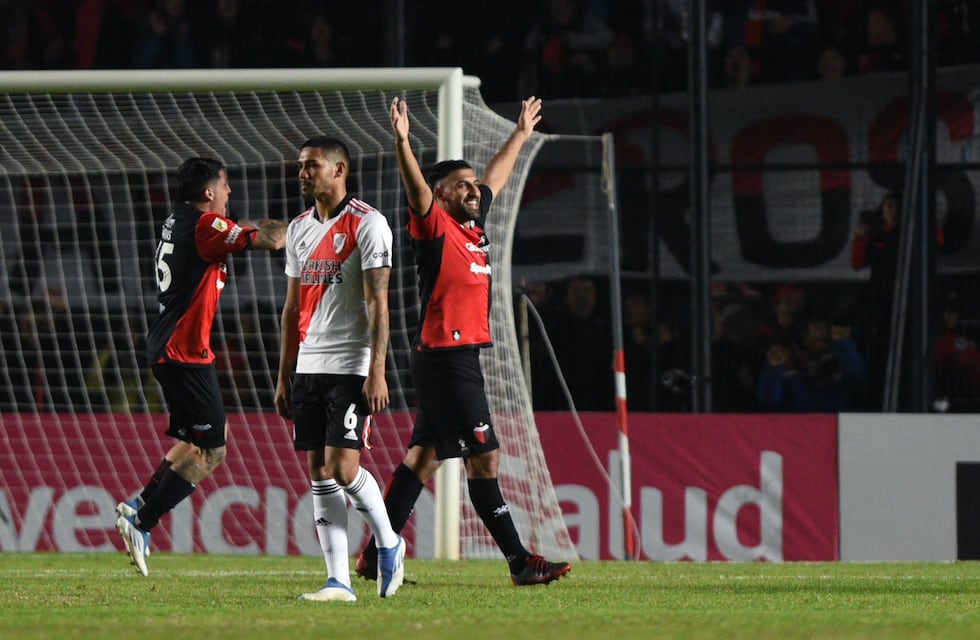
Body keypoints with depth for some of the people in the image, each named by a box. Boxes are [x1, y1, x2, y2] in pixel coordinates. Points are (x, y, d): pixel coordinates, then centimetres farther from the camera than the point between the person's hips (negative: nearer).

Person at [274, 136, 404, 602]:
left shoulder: (367, 224, -7)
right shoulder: (299, 228, 15)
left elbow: (378, 304, -11)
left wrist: (376, 372, -17)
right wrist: (284, 376, 16)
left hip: (351, 366, -7)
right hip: (308, 367, 7)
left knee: (344, 468, -13)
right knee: (320, 474, 2)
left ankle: (389, 544, 11)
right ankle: (339, 581, 3)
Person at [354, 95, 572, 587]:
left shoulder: (473, 224, 15)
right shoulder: (435, 227, -7)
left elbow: (496, 176, 32)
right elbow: (417, 188, -26)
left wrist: (521, 134, 44)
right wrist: (402, 143, -42)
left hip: (465, 356, 9)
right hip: (445, 356, -9)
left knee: (424, 454, 10)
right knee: (483, 456, -9)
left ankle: (376, 556, 14)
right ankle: (520, 562, -9)